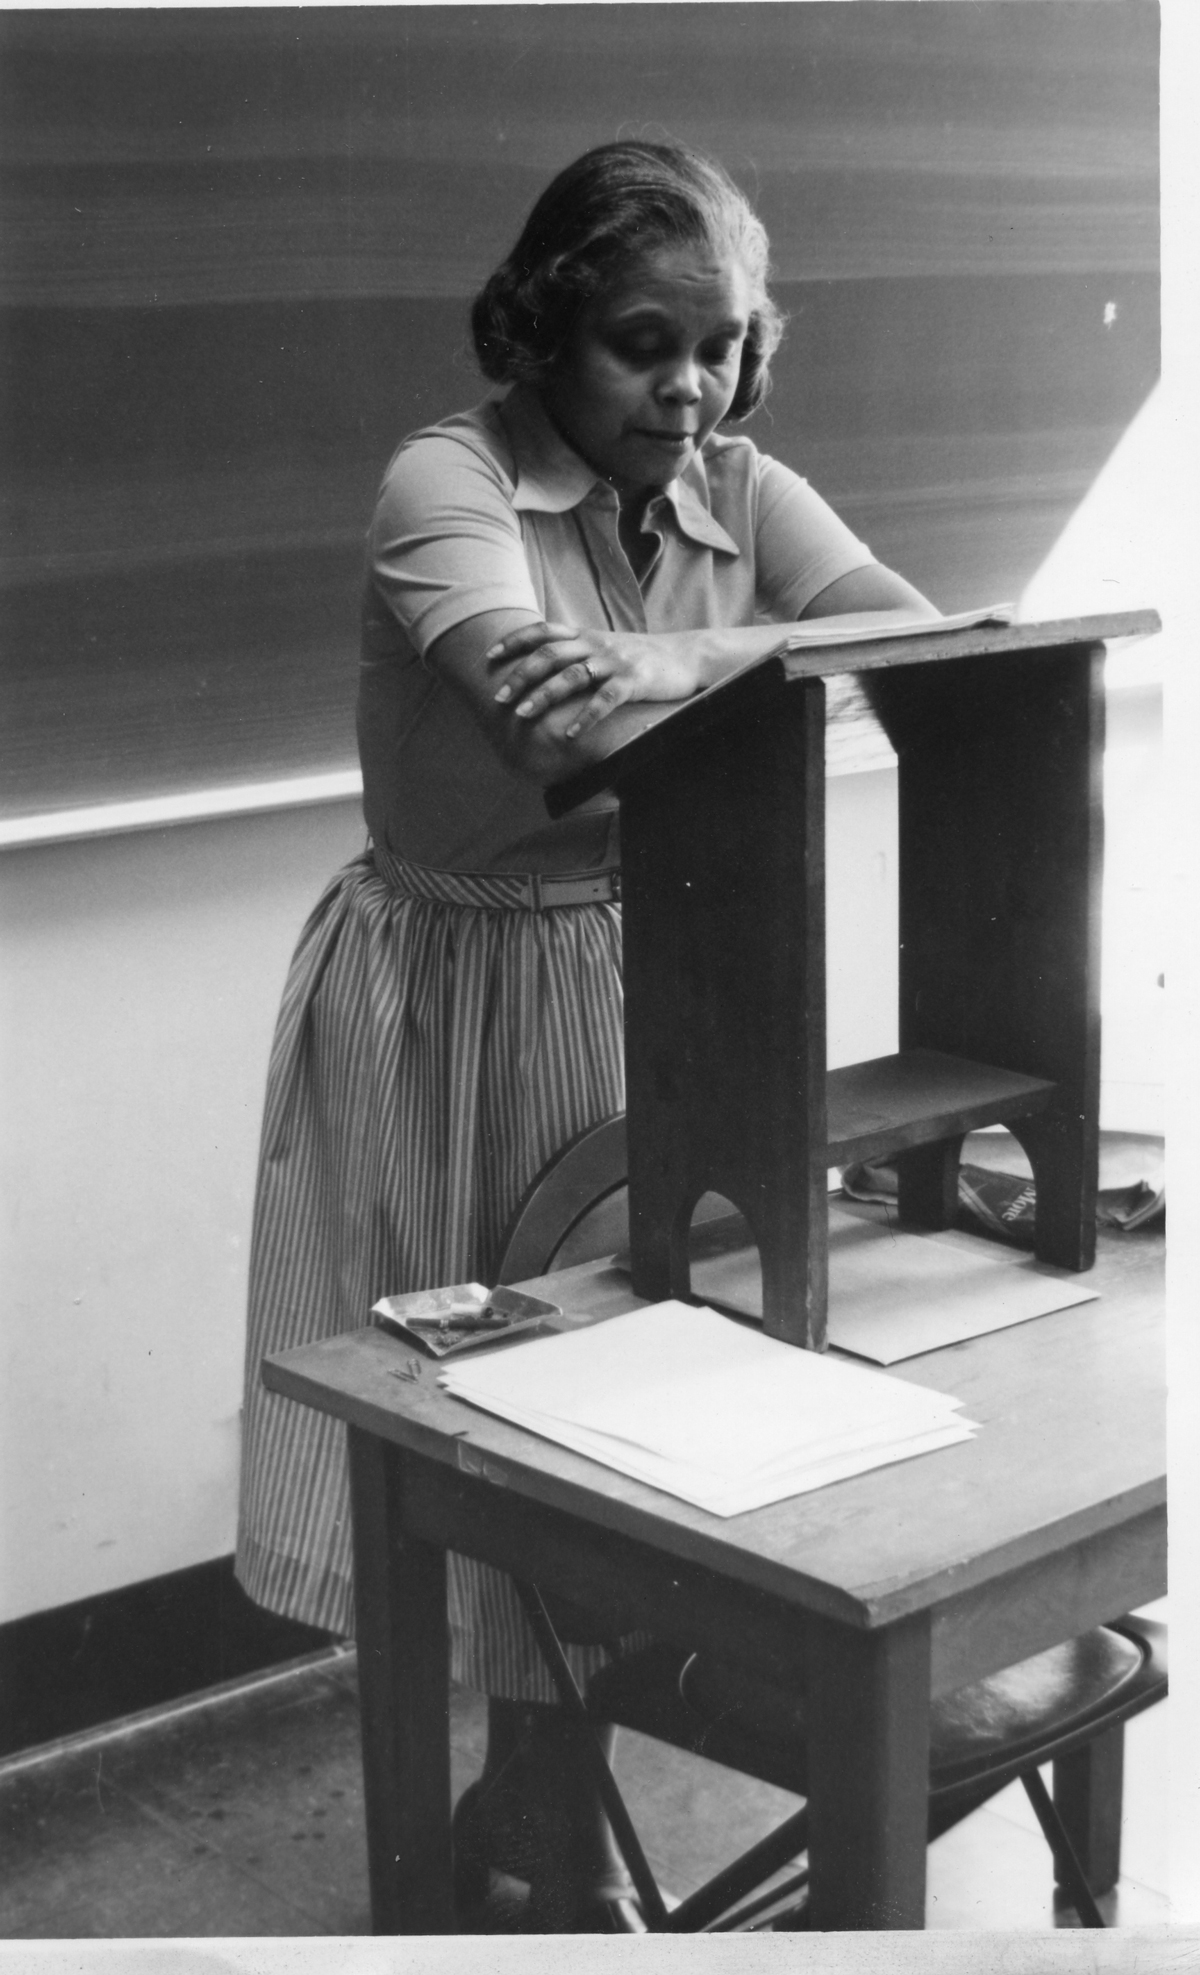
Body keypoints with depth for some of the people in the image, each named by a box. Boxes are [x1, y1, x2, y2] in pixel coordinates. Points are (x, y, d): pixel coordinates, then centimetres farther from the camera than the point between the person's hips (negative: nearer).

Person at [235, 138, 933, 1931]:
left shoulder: (744, 496, -1)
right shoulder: (445, 482, -16)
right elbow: (559, 715, -34)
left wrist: (684, 659, -30)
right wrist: (768, 640, -26)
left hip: (643, 996, 4)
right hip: (453, 1003, -4)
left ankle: (527, 1786, 33)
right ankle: (565, 1852, 25)